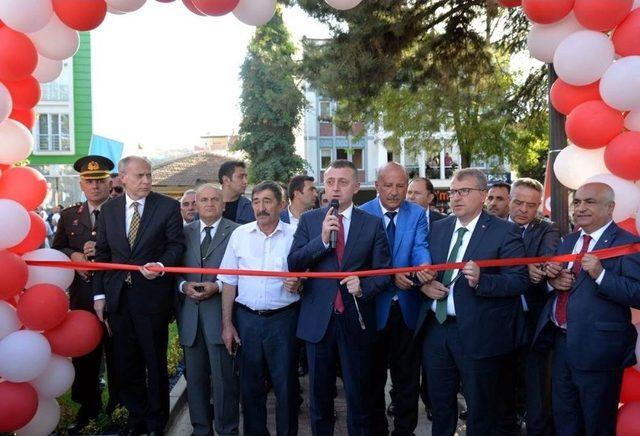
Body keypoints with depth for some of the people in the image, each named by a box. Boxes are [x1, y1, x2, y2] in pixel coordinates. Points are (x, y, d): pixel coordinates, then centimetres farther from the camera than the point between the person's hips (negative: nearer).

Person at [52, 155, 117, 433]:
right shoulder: (69, 216, 10)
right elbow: (56, 250, 13)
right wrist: (72, 254, -8)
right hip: (81, 297, 4)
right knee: (83, 354, 13)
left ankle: (120, 406, 24)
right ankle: (88, 407, 28)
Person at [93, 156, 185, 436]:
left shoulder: (168, 207, -4)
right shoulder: (109, 209, 7)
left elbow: (176, 244, -4)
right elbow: (102, 254, 9)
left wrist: (161, 265, -24)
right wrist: (99, 294, 5)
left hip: (152, 296, -3)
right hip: (117, 297, 4)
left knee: (155, 363, 9)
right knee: (126, 364, 14)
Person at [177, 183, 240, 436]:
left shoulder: (236, 231, 0)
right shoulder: (185, 232, 12)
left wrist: (217, 286, -14)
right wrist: (183, 285, -6)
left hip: (220, 311, -4)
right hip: (190, 313, 4)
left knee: (224, 375, -1)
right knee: (195, 375, 13)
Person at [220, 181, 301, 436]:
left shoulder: (293, 236, -2)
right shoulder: (240, 234, 2)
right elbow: (229, 281, 4)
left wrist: (297, 284, -18)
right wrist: (227, 324, 2)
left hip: (283, 319, -1)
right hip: (246, 319, 2)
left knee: (285, 385, 7)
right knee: (250, 384, 13)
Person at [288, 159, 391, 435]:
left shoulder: (372, 224, 0)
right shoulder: (309, 220, 2)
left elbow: (384, 274, -1)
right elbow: (293, 264, -7)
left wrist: (364, 286, -20)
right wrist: (322, 239, -19)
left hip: (357, 320, -1)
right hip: (318, 319, 1)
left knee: (359, 395, 10)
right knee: (319, 394, 16)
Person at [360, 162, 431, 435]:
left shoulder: (417, 214, 3)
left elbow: (421, 247, -12)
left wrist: (424, 266, -35)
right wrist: (390, 276, -25)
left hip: (407, 307, 2)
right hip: (374, 305, -1)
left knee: (407, 376, 12)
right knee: (374, 374, 11)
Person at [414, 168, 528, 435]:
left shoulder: (504, 231, -8)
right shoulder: (437, 228, 9)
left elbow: (519, 280, -13)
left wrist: (481, 280, -29)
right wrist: (424, 284, -5)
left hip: (477, 333, -5)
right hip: (435, 328, 5)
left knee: (480, 408, 12)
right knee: (439, 403, 20)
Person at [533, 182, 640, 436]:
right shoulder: (568, 241, 12)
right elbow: (552, 282, 17)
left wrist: (600, 274, -29)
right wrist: (552, 280, -4)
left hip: (596, 348, -7)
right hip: (561, 342, 7)